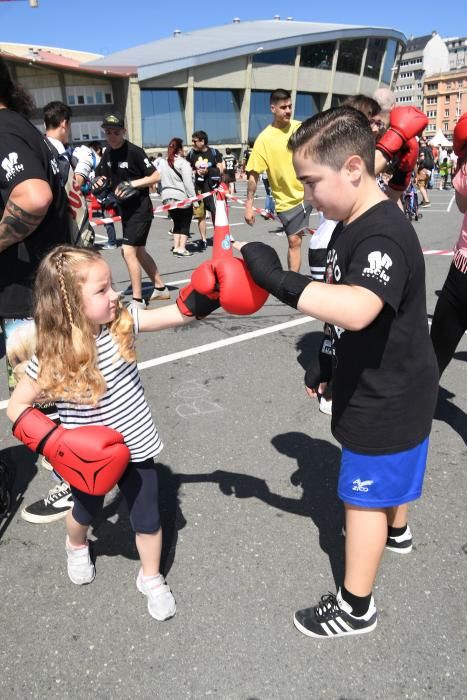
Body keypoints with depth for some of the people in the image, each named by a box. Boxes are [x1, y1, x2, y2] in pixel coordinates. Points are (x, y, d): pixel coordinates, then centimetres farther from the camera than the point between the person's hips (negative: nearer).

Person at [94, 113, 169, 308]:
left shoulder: (134, 151, -14)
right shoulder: (107, 154, 7)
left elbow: (156, 176, -14)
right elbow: (104, 177, 18)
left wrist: (132, 184, -23)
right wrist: (99, 183, -5)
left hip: (140, 209, -8)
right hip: (125, 210, 9)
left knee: (128, 251, -14)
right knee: (139, 252, 15)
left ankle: (138, 300, -6)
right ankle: (160, 288, 29)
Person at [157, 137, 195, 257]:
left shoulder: (162, 162, 7)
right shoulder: (183, 163, -11)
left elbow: (159, 179, 8)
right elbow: (188, 183, -13)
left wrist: (164, 193, 14)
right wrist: (193, 198, -9)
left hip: (168, 198, 6)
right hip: (182, 198, -5)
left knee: (177, 222, 17)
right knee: (185, 223, 5)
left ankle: (176, 247, 13)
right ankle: (182, 248, -2)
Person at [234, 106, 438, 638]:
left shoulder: (384, 236, -29)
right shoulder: (353, 225, 2)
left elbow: (357, 310, -47)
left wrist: (276, 279, -43)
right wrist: (328, 362, 9)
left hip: (387, 396, -9)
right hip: (387, 386, 9)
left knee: (364, 494, 5)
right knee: (390, 471, 30)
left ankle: (355, 607, 26)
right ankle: (396, 530, 58)